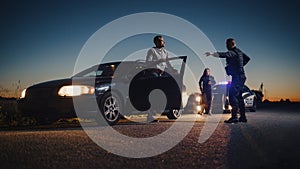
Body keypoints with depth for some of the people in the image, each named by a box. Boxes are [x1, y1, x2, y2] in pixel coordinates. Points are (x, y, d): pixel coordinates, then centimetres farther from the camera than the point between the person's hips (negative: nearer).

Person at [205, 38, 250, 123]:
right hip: (241, 77, 10)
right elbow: (247, 58, 30)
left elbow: (224, 55, -34)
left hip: (237, 77, -10)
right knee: (239, 97, 14)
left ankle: (234, 116, -20)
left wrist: (212, 53, -43)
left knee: (232, 96, -14)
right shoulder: (238, 51, 17)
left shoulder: (232, 52, -13)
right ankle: (243, 117, 18)